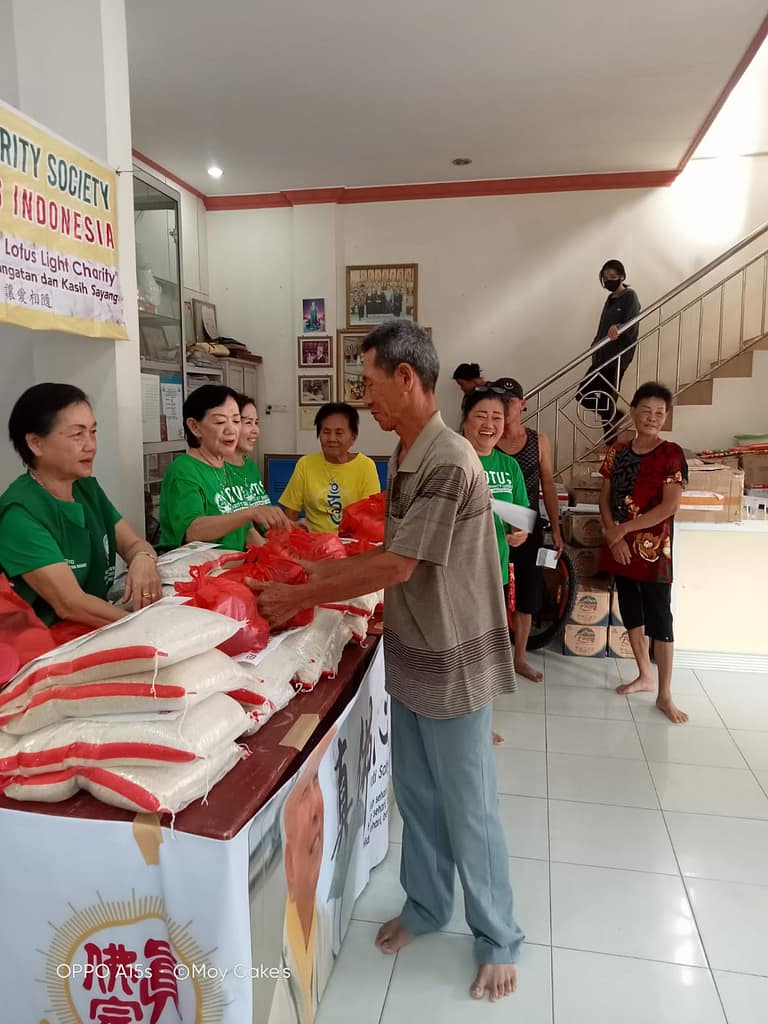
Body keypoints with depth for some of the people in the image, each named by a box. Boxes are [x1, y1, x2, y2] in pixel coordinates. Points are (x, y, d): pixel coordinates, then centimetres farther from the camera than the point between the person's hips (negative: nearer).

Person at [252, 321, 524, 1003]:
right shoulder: (404, 459, 5)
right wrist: (322, 573, 4)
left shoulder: (450, 464, -24)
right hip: (410, 658, 8)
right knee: (415, 794, 21)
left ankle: (498, 938, 33)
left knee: (468, 807, 10)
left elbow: (397, 567, -24)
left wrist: (297, 599, -16)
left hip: (453, 663, -8)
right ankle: (426, 906, 44)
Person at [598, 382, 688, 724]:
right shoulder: (617, 453, 6)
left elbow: (669, 506, -15)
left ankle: (664, 694, 8)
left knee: (659, 621, -2)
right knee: (630, 613, 14)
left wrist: (621, 530, -14)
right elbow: (605, 499, 6)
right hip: (619, 548, 5)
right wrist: (613, 537, -9)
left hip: (653, 549, -5)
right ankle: (645, 676, 30)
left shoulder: (671, 454, -8)